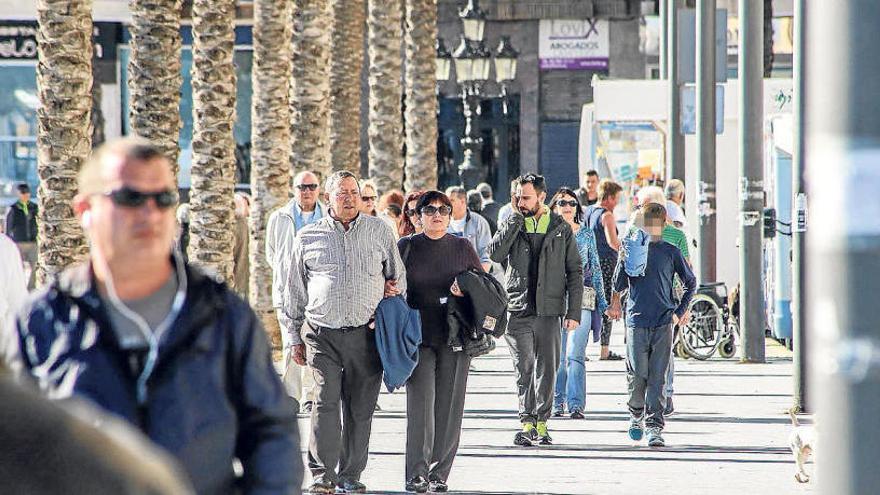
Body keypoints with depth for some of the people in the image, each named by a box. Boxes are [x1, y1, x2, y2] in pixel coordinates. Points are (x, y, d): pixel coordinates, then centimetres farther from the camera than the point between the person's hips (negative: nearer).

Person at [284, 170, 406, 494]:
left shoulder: (379, 231, 9)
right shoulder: (308, 239, 8)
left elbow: (398, 277, 21)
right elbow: (295, 292, 14)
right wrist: (295, 337, 12)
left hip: (366, 334, 1)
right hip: (323, 333, -1)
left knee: (360, 408, 3)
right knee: (325, 402, -11)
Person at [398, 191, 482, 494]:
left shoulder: (462, 247, 11)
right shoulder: (406, 247, 8)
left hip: (454, 337, 1)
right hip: (418, 337, -1)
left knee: (449, 405, 0)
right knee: (421, 403, -11)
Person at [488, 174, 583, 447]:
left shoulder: (561, 229, 6)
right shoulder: (512, 225, 8)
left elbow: (575, 271, 6)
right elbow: (496, 253, -11)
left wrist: (573, 312, 0)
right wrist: (516, 220, -10)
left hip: (549, 311, 0)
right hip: (518, 311, 0)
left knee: (547, 369, 1)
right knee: (524, 368, -1)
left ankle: (542, 423, 10)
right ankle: (527, 423, 3)